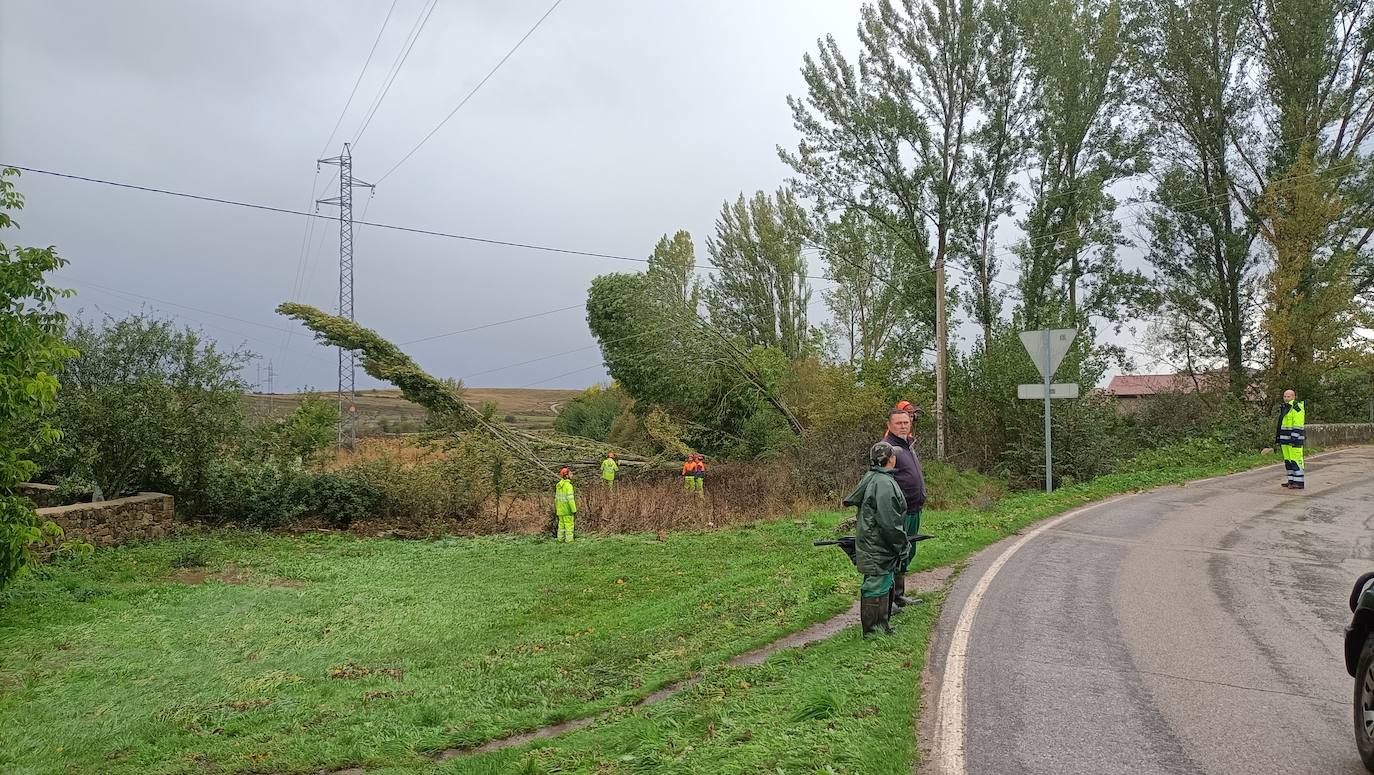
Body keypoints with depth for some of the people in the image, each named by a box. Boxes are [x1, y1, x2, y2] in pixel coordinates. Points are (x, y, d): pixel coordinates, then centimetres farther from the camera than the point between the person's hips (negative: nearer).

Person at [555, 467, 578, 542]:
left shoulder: (559, 485, 5)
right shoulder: (568, 485, -20)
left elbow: (556, 498, 11)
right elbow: (570, 499, -23)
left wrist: (557, 508, 20)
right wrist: (574, 510, -18)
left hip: (560, 509, 8)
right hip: (567, 510, -8)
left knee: (561, 524, 16)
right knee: (569, 525, 1)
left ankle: (560, 539, 20)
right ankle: (569, 540, 3)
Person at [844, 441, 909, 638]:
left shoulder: (871, 478, 12)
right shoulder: (884, 483, -21)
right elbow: (888, 521, -24)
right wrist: (901, 545, -12)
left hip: (874, 546, 11)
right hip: (878, 549, -11)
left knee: (885, 586, 21)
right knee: (877, 588, -2)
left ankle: (881, 626, 32)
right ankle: (873, 631, 5)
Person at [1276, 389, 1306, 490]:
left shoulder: (1297, 408, -13)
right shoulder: (1285, 408, 16)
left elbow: (1298, 426, -19)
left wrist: (1294, 439, -24)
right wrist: (1278, 438, 19)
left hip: (1294, 438, -9)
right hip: (1286, 439, 9)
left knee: (1296, 460, -7)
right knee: (1288, 460, 10)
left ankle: (1299, 482, -4)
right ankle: (1292, 481, 14)